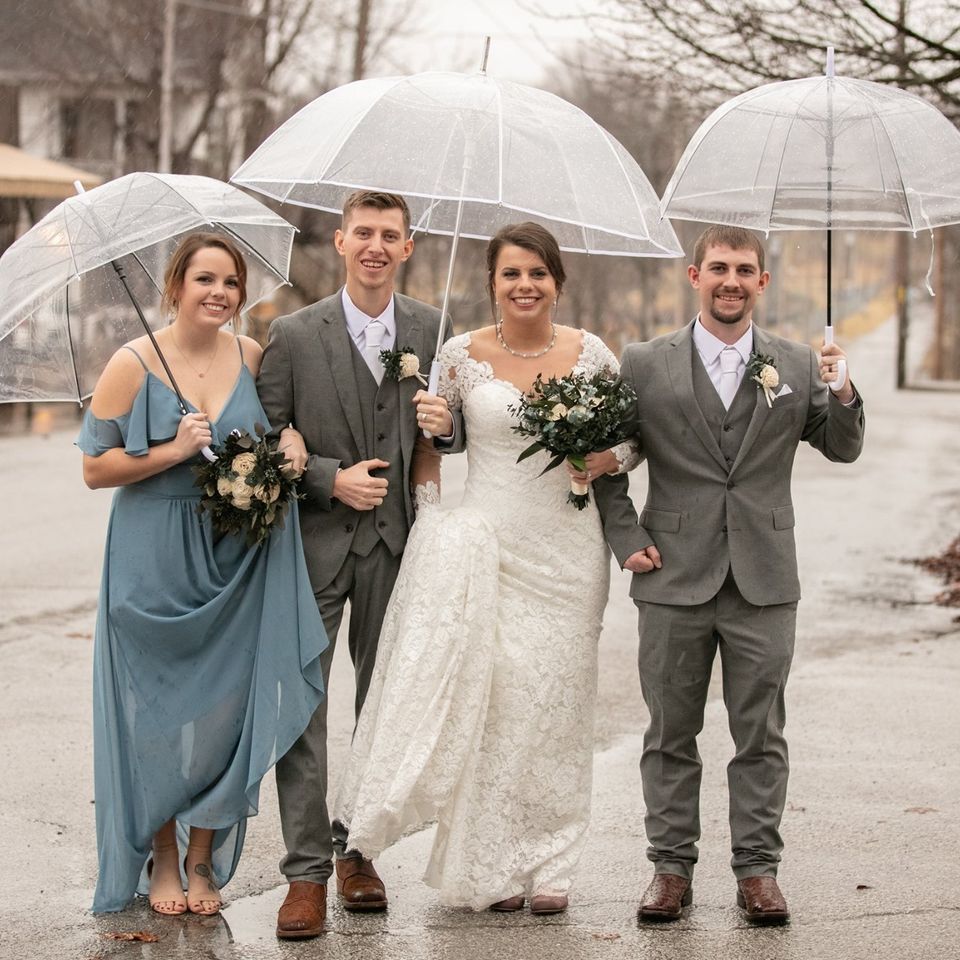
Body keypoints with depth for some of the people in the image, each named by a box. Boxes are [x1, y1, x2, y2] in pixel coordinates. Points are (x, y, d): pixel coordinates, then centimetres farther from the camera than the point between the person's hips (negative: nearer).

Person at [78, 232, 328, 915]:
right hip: (154, 564, -3)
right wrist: (173, 452, -18)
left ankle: (205, 859, 19)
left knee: (224, 706, 4)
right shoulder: (135, 363, -7)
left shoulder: (253, 357, 4)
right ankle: (162, 860, 19)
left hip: (234, 564, 3)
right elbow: (96, 468, -6)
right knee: (158, 707, 4)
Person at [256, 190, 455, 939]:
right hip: (316, 542, -2)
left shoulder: (434, 331, 5)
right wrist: (331, 480, -13)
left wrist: (446, 426, -11)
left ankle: (356, 850, 24)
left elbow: (452, 432, 12)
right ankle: (307, 871, -1)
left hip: (399, 544, 2)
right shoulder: (294, 335, -1)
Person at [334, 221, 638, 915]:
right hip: (488, 542, -1)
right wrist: (432, 519, 1)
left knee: (556, 699, 3)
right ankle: (493, 866, 3)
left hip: (568, 550, 1)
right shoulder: (463, 355, 0)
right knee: (488, 697, -7)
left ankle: (549, 867, 12)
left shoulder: (591, 355, 2)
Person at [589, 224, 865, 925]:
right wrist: (627, 539, -2)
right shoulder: (644, 366, 2)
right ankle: (672, 866, 16)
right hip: (675, 579, 0)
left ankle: (758, 869, 13)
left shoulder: (797, 365, 6)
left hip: (764, 582, 1)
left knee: (761, 735, 5)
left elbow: (844, 449, 6)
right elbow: (606, 461, 7)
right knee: (672, 733, 7)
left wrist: (842, 395, -13)